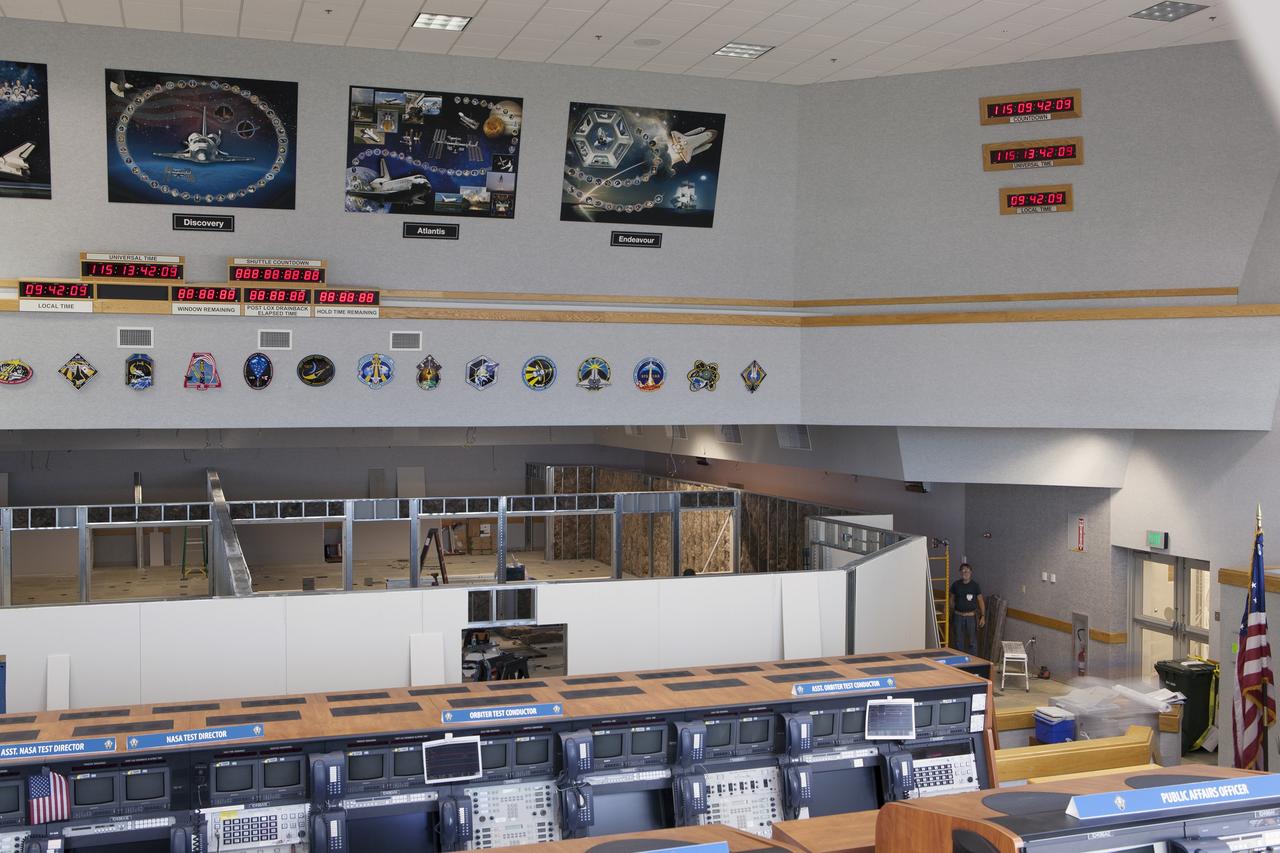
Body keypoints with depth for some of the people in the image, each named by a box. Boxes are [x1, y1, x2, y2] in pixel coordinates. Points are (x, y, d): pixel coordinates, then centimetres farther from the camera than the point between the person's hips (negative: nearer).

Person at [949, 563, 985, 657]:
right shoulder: (955, 584, 2)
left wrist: (983, 616, -8)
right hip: (958, 616, 3)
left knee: (972, 641, -1)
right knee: (959, 641, 9)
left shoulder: (975, 585, -5)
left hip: (971, 616, -2)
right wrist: (950, 613, 8)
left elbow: (980, 601, -2)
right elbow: (952, 599, 12)